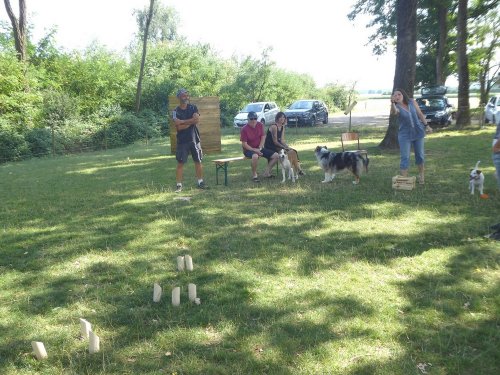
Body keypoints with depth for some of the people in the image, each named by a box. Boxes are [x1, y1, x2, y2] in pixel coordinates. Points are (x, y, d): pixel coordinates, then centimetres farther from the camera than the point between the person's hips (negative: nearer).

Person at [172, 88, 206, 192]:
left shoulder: (193, 108, 6)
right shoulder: (176, 111, -2)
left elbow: (197, 120, -12)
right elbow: (179, 127, -13)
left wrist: (183, 122, -12)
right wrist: (190, 122, -11)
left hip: (194, 139, 3)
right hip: (182, 141, -2)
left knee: (198, 161, 9)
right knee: (180, 163, -3)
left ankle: (200, 182, 19)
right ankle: (179, 185, 0)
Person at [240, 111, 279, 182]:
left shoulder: (260, 125, -1)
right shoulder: (244, 129, -16)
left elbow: (263, 137, 2)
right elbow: (244, 144, -16)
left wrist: (259, 148, -12)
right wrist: (255, 150, -25)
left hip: (259, 148, 6)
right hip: (249, 150, -6)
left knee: (276, 155, -8)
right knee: (255, 156, -41)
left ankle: (266, 173, 5)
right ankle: (254, 175, -19)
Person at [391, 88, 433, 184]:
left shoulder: (412, 101, -5)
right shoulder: (397, 107, -15)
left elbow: (420, 114, 5)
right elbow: (393, 112, -40)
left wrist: (426, 125, 7)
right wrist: (392, 103, -60)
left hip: (418, 132, 3)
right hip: (405, 135, -3)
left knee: (419, 155, 14)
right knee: (405, 158, -8)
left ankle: (421, 174, 35)